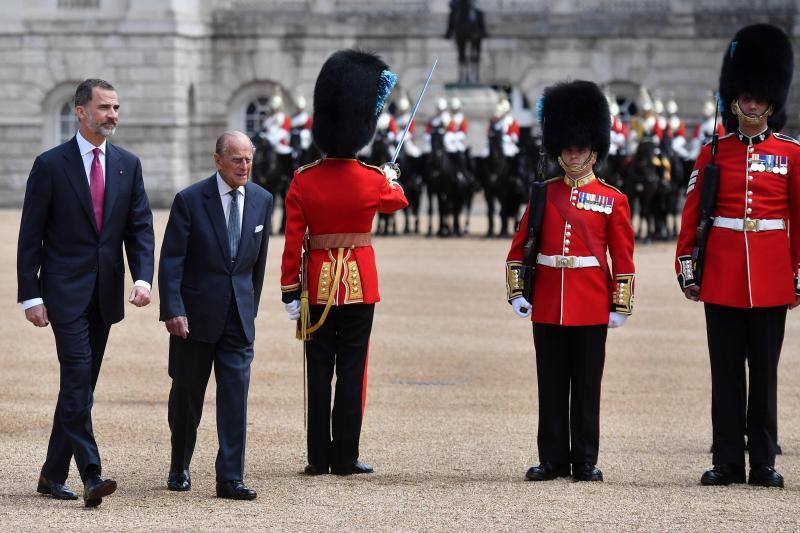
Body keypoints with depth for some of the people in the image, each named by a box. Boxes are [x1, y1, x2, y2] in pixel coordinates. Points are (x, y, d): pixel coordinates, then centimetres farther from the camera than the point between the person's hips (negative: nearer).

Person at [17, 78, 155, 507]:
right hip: (65, 291, -5)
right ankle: (91, 476, -18)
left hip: (105, 294, 5)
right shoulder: (51, 165, -5)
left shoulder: (128, 165, 9)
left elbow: (140, 227, 7)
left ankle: (53, 475, 19)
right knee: (78, 383, -14)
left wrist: (143, 278, -10)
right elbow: (30, 236, -4)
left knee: (80, 386, 10)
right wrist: (31, 296, -9)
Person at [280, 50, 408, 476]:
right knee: (351, 371, 4)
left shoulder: (303, 180, -7)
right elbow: (398, 201, 16)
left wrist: (290, 292, 2)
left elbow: (292, 241, -6)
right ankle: (345, 458, 5)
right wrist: (392, 179, 39)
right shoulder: (373, 181, -8)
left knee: (319, 372, 7)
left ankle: (319, 458, 8)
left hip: (317, 285, 1)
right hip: (360, 284, -1)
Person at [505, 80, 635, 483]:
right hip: (547, 306, 2)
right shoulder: (542, 195, 7)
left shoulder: (612, 200, 2)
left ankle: (585, 461, 9)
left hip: (591, 308, -2)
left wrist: (621, 306, -3)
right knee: (551, 385, 6)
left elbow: (623, 257, 2)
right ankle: (553, 459, 12)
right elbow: (520, 248, 9)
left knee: (586, 385, 3)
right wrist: (517, 293, 1)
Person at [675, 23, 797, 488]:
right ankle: (728, 462, 8)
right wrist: (687, 270, 1)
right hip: (722, 277, 1)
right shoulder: (713, 153, 5)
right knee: (726, 371, 4)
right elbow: (692, 216, 5)